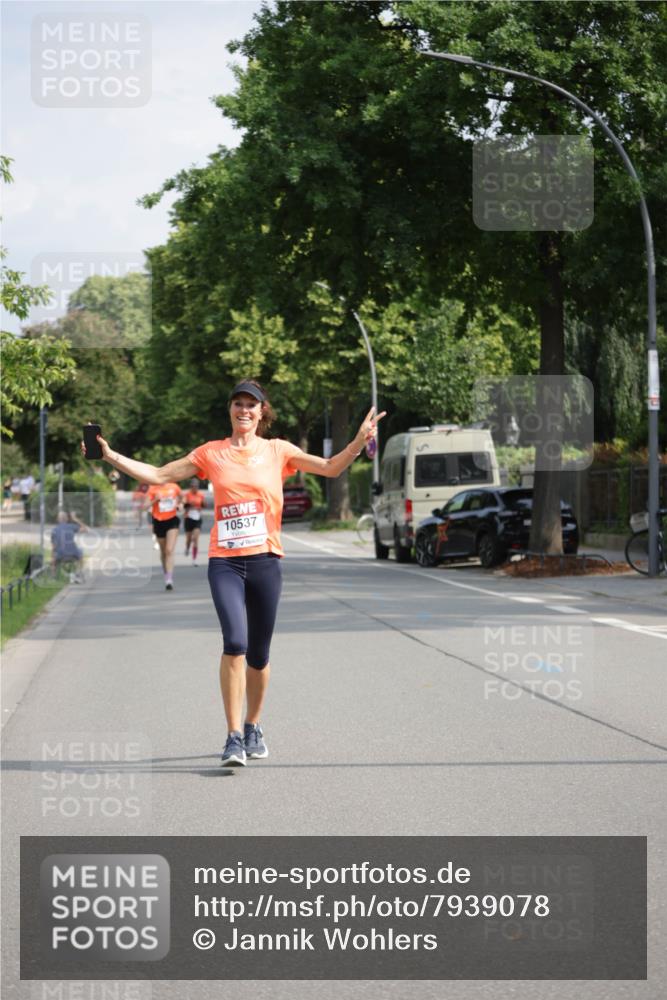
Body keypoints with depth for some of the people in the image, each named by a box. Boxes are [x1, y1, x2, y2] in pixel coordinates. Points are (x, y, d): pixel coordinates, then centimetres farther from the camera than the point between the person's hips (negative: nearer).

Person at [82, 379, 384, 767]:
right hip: (225, 563, -1)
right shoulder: (211, 453, 9)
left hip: (265, 561, 1)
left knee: (258, 655, 8)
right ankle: (234, 737, -17)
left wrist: (359, 443, -12)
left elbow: (330, 468, 5)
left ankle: (253, 727, 30)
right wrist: (111, 456, 5)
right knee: (235, 642, -20)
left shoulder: (277, 450, 8)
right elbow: (159, 475, 12)